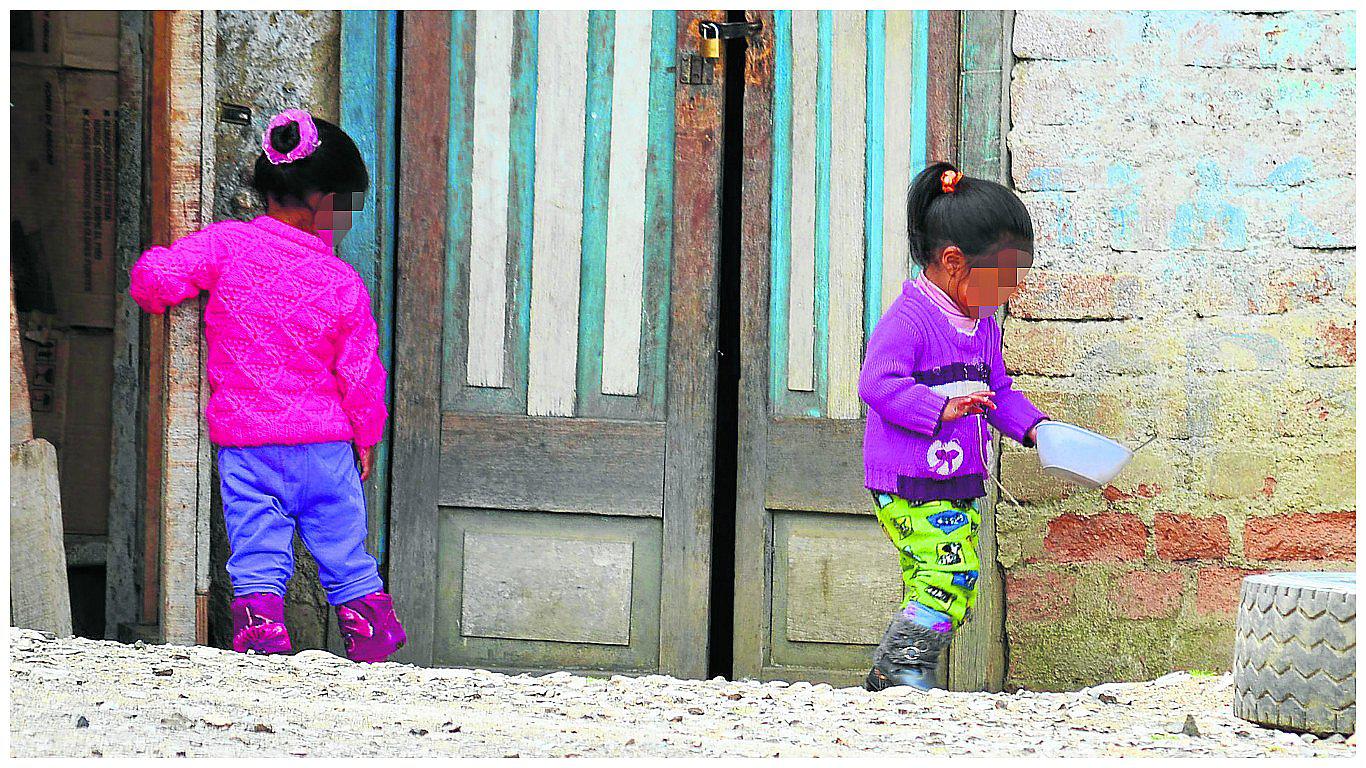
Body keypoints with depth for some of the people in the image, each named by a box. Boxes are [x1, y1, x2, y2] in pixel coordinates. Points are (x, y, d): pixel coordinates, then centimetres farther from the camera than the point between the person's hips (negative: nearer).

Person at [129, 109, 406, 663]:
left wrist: (154, 294, 10)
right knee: (341, 539, 12)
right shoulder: (344, 285, -5)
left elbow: (156, 277, -15)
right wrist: (366, 435, 15)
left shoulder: (226, 244, -8)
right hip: (325, 439, 0)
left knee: (256, 539, 3)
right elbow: (362, 372, 1)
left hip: (241, 435, 0)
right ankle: (366, 623, 15)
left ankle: (259, 616, -11)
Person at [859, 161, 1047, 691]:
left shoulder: (982, 325, 15)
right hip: (910, 486, -9)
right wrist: (940, 409, -27)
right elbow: (877, 382, -22)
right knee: (951, 576, -17)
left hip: (958, 485, 9)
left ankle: (914, 680, 14)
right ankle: (897, 669, -9)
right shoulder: (908, 319, -14)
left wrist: (1031, 427, 7)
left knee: (938, 586, 8)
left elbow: (997, 389, 24)